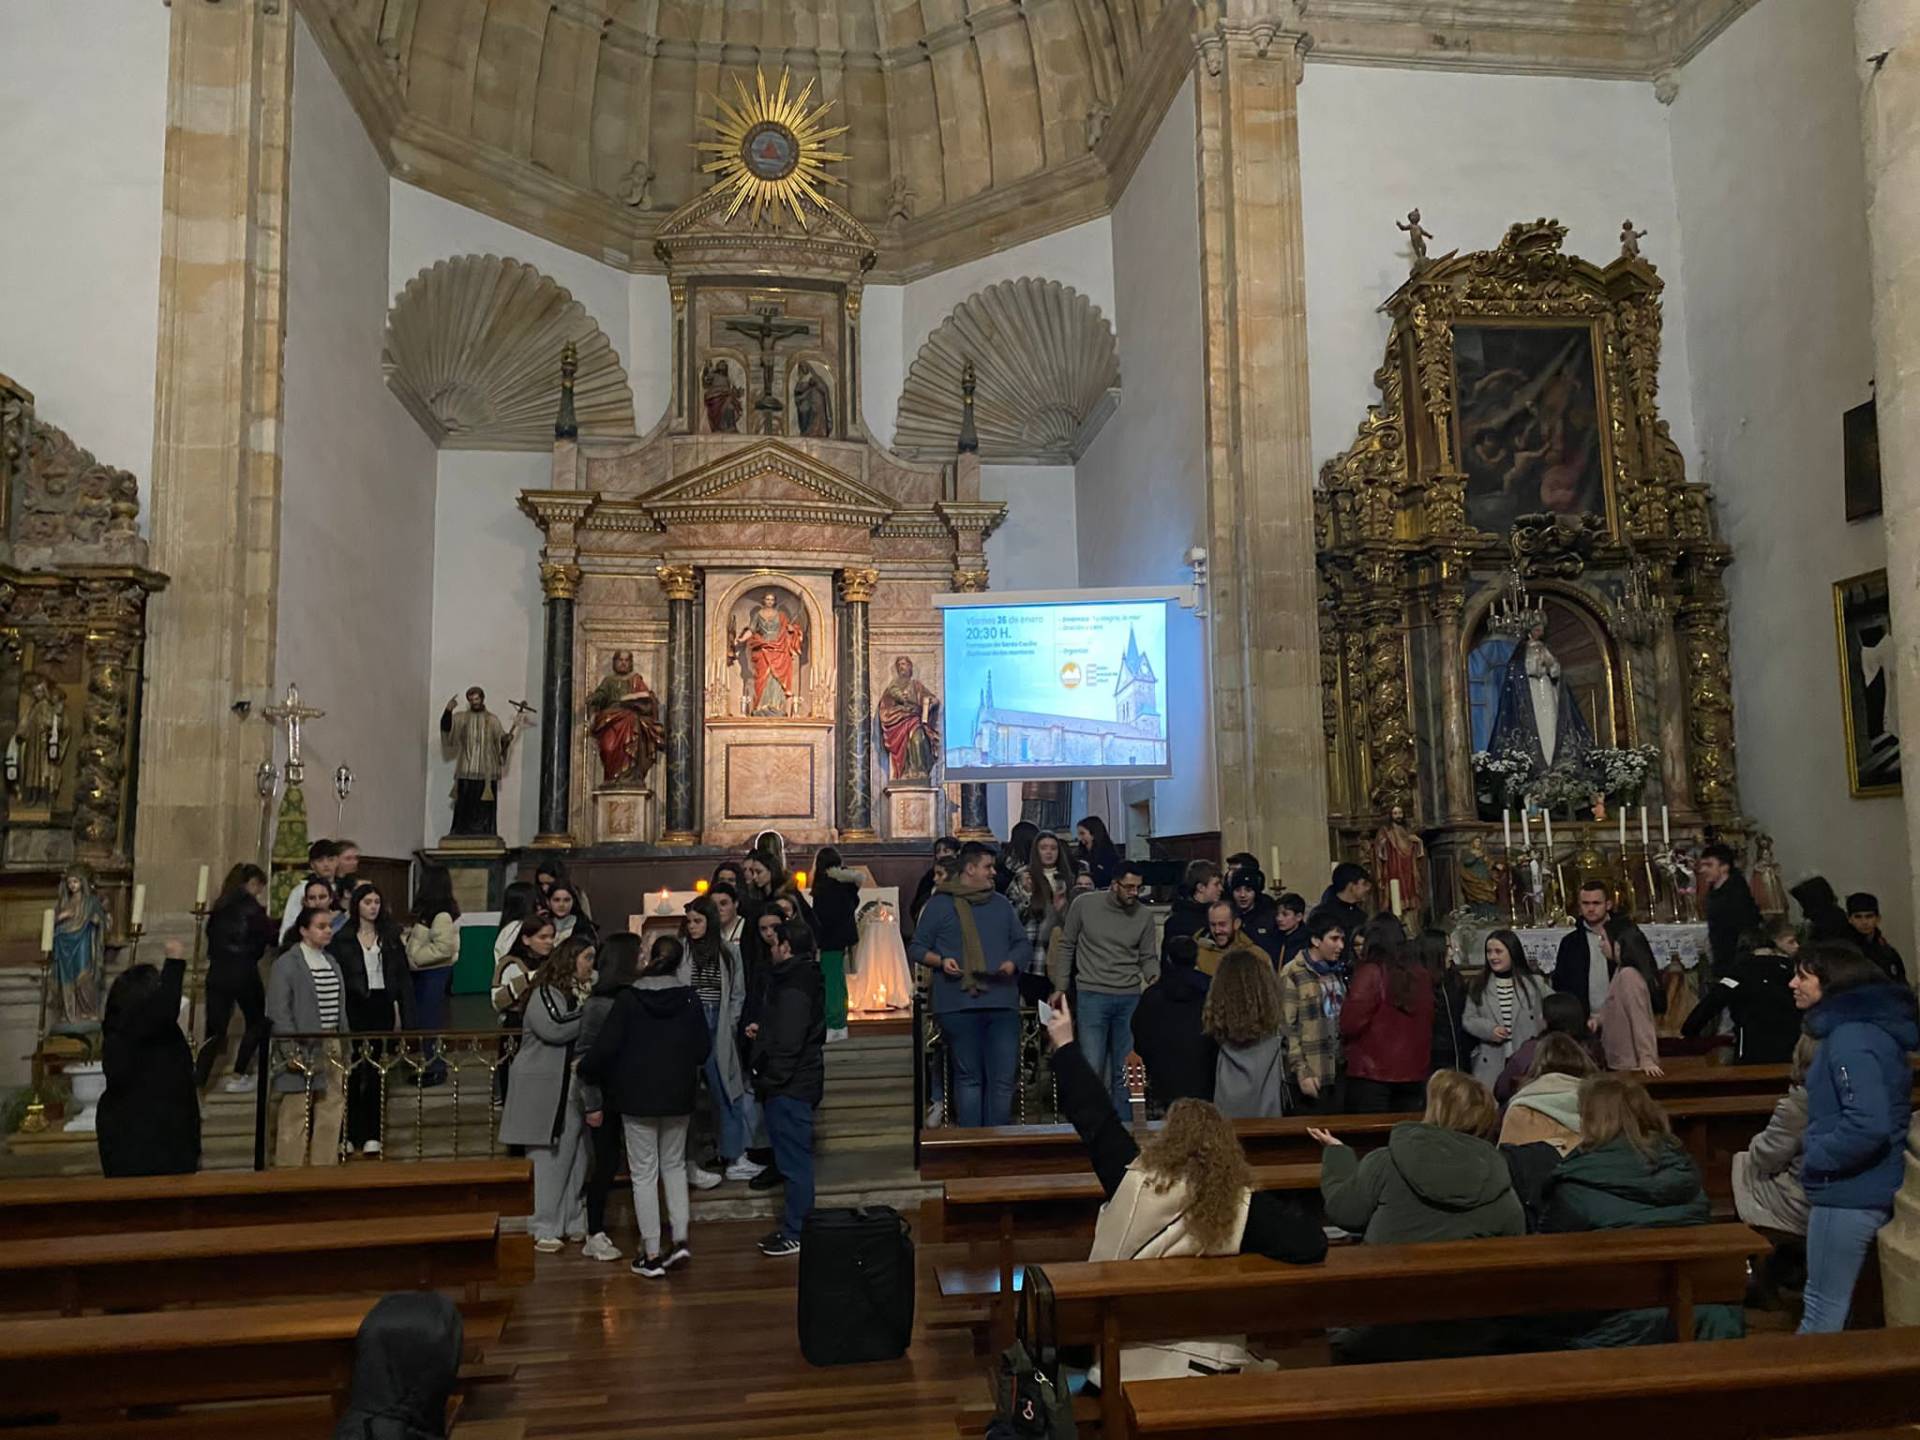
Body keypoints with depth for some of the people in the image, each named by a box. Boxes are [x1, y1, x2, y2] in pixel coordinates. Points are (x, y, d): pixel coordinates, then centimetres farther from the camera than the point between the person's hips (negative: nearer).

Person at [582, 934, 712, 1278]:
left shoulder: (629, 998, -12)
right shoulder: (689, 998, -5)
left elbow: (606, 1046, -13)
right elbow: (704, 1049, -1)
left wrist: (585, 1070, 6)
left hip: (638, 1096, -2)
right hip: (678, 1095, 3)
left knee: (644, 1173, 5)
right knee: (674, 1165, 18)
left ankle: (651, 1254, 7)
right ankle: (680, 1239, 9)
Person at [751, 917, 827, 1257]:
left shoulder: (793, 989, -20)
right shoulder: (802, 979, 13)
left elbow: (787, 1044, -24)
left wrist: (769, 1080, -17)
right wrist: (762, 1030, 12)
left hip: (788, 1088, -11)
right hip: (797, 1085, 11)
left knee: (794, 1160, -2)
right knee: (795, 1158, 17)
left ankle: (795, 1234, 5)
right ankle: (793, 1227, 27)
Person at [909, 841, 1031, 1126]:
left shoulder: (1002, 904, 18)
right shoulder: (940, 904, 5)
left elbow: (1022, 943, 21)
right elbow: (916, 948, 7)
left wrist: (1013, 963, -1)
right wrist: (940, 961, -12)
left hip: (1002, 1003, 4)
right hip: (959, 1003, -3)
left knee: (1003, 1078, 0)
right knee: (968, 1078, 2)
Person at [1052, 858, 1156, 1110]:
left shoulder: (1144, 915, 3)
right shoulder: (1084, 905, -3)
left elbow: (1148, 957, 9)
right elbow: (1066, 946, 5)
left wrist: (1156, 979, -12)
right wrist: (1060, 988, 3)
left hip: (1130, 998, 3)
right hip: (1092, 995, -2)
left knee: (1124, 1071, 9)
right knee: (1092, 1068, -6)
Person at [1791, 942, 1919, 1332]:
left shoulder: (1850, 1038, -21)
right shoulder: (1861, 1025, 11)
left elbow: (1869, 1124, -30)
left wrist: (1816, 1161, -17)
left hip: (1851, 1192, -10)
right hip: (1865, 1186, 10)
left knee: (1823, 1307, 1)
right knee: (1829, 1303, 19)